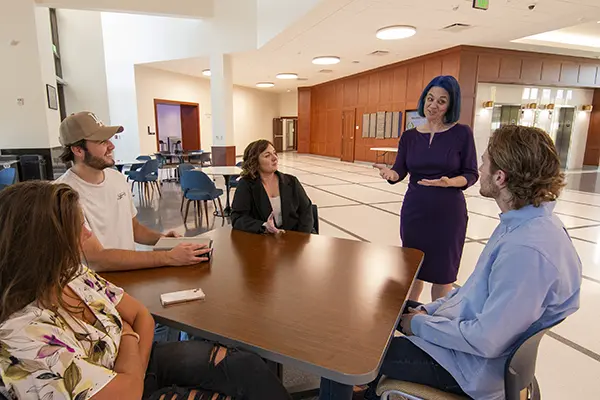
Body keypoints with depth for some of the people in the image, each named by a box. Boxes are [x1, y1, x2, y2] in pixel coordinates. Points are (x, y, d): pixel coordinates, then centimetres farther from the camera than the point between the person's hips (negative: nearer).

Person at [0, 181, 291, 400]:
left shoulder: (73, 275, -8)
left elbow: (141, 314, 2)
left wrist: (134, 375, -13)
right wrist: (128, 336, -9)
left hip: (136, 361, 6)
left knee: (249, 368, -10)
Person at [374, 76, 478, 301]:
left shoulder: (462, 133, -5)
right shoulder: (410, 136, 3)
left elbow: (471, 175, -5)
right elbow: (400, 171, -5)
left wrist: (449, 182, -25)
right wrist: (390, 174, -28)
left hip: (448, 213, -2)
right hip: (414, 210, 3)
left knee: (443, 270, 8)